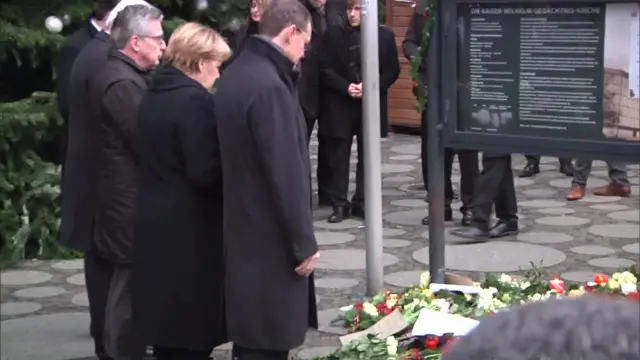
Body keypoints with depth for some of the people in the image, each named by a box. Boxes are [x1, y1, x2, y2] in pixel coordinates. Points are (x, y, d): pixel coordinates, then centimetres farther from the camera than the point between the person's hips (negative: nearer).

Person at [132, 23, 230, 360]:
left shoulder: (153, 93, 9)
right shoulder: (194, 99, -18)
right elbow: (205, 173, -21)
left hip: (155, 220, 9)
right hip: (188, 226, -9)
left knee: (167, 321, 18)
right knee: (192, 331, 2)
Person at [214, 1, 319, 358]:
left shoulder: (237, 73, 8)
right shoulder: (269, 86, -22)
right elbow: (286, 174, -21)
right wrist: (303, 242, -15)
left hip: (244, 228, 10)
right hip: (269, 236, -10)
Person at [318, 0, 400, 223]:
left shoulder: (385, 35, 2)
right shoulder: (333, 35, 1)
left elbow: (392, 70, 2)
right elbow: (325, 69, -2)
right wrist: (346, 87, -16)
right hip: (340, 105, -1)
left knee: (367, 155, 7)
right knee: (339, 156, 2)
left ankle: (361, 202, 16)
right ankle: (340, 204, 9)